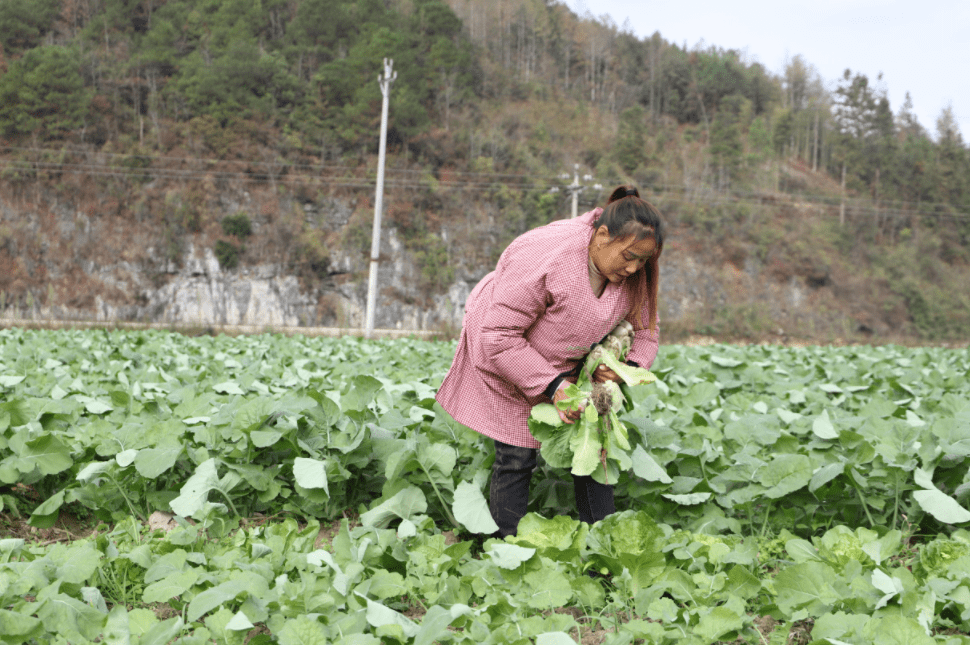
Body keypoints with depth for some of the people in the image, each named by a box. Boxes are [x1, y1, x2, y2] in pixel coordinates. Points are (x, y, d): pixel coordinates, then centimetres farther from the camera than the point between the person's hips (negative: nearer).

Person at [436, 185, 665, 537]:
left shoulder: (635, 274, -16)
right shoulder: (544, 258, -36)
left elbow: (644, 330, 0)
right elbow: (499, 337, -32)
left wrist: (629, 368, -23)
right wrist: (552, 385, -33)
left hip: (566, 362, 6)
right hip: (507, 358, -6)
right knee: (516, 457, -7)